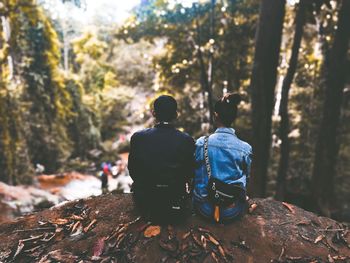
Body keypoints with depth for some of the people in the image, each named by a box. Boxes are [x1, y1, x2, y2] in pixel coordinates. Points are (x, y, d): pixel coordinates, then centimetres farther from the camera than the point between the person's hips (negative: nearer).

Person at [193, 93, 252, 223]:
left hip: (205, 209, -1)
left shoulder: (201, 143, -14)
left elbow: (196, 175, 0)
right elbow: (245, 179, 4)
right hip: (233, 212, 1)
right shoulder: (245, 148, -12)